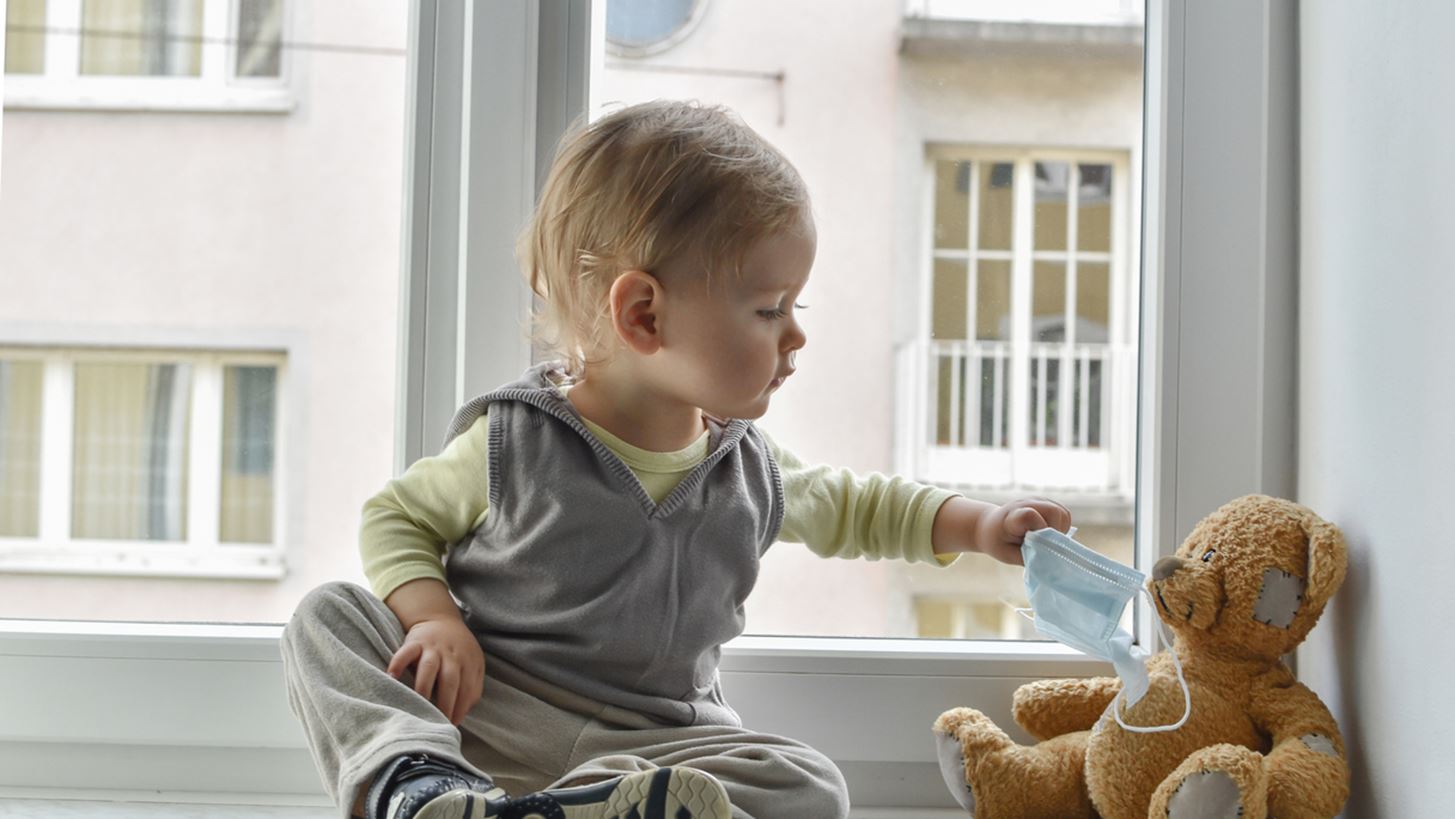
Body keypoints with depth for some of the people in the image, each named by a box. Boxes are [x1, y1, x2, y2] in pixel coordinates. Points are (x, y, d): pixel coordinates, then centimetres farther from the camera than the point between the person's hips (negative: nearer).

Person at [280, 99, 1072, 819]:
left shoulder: (751, 473, 5)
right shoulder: (513, 443, -8)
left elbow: (849, 508, 24)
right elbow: (396, 519, 3)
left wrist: (975, 524, 12)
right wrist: (438, 621, -15)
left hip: (647, 741, 3)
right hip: (484, 706, -2)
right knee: (329, 615, -19)